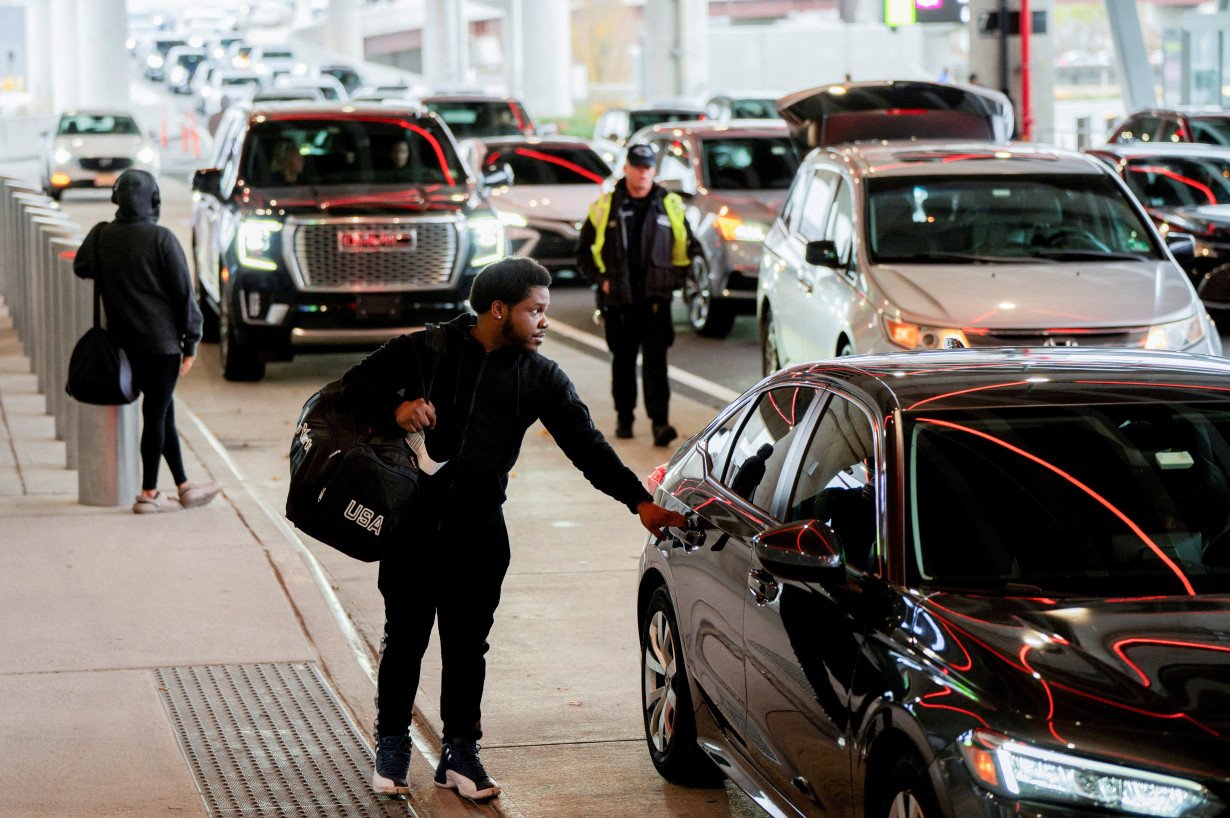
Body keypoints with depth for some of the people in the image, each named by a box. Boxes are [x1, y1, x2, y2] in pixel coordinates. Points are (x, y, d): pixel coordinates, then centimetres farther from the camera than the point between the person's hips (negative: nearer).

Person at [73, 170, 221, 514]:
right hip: (161, 340, -6)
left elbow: (80, 267, 21)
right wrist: (191, 342, -1)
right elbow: (183, 292, -9)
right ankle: (148, 494, 4)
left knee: (163, 411, 15)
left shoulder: (101, 236, 1)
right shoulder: (161, 239, -12)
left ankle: (184, 487, 22)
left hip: (126, 342, 6)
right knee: (156, 414, 1)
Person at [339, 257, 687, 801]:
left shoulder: (541, 378, 4)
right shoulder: (427, 350, -3)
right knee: (405, 638, 6)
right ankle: (392, 746, 21)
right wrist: (394, 409, -17)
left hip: (479, 532, 2)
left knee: (467, 645, 4)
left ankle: (460, 751, 15)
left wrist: (638, 500, -10)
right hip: (413, 525, -2)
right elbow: (355, 386, 4)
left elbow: (586, 445, 0)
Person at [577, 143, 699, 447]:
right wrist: (600, 279, -1)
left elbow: (687, 248, 16)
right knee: (623, 360, 9)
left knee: (655, 359, -9)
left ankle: (660, 421, -15)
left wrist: (675, 279, 4)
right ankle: (624, 417, 21)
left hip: (656, 298, -1)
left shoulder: (670, 206, 6)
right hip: (617, 299, 1)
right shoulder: (605, 206, 3)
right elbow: (584, 249, 11)